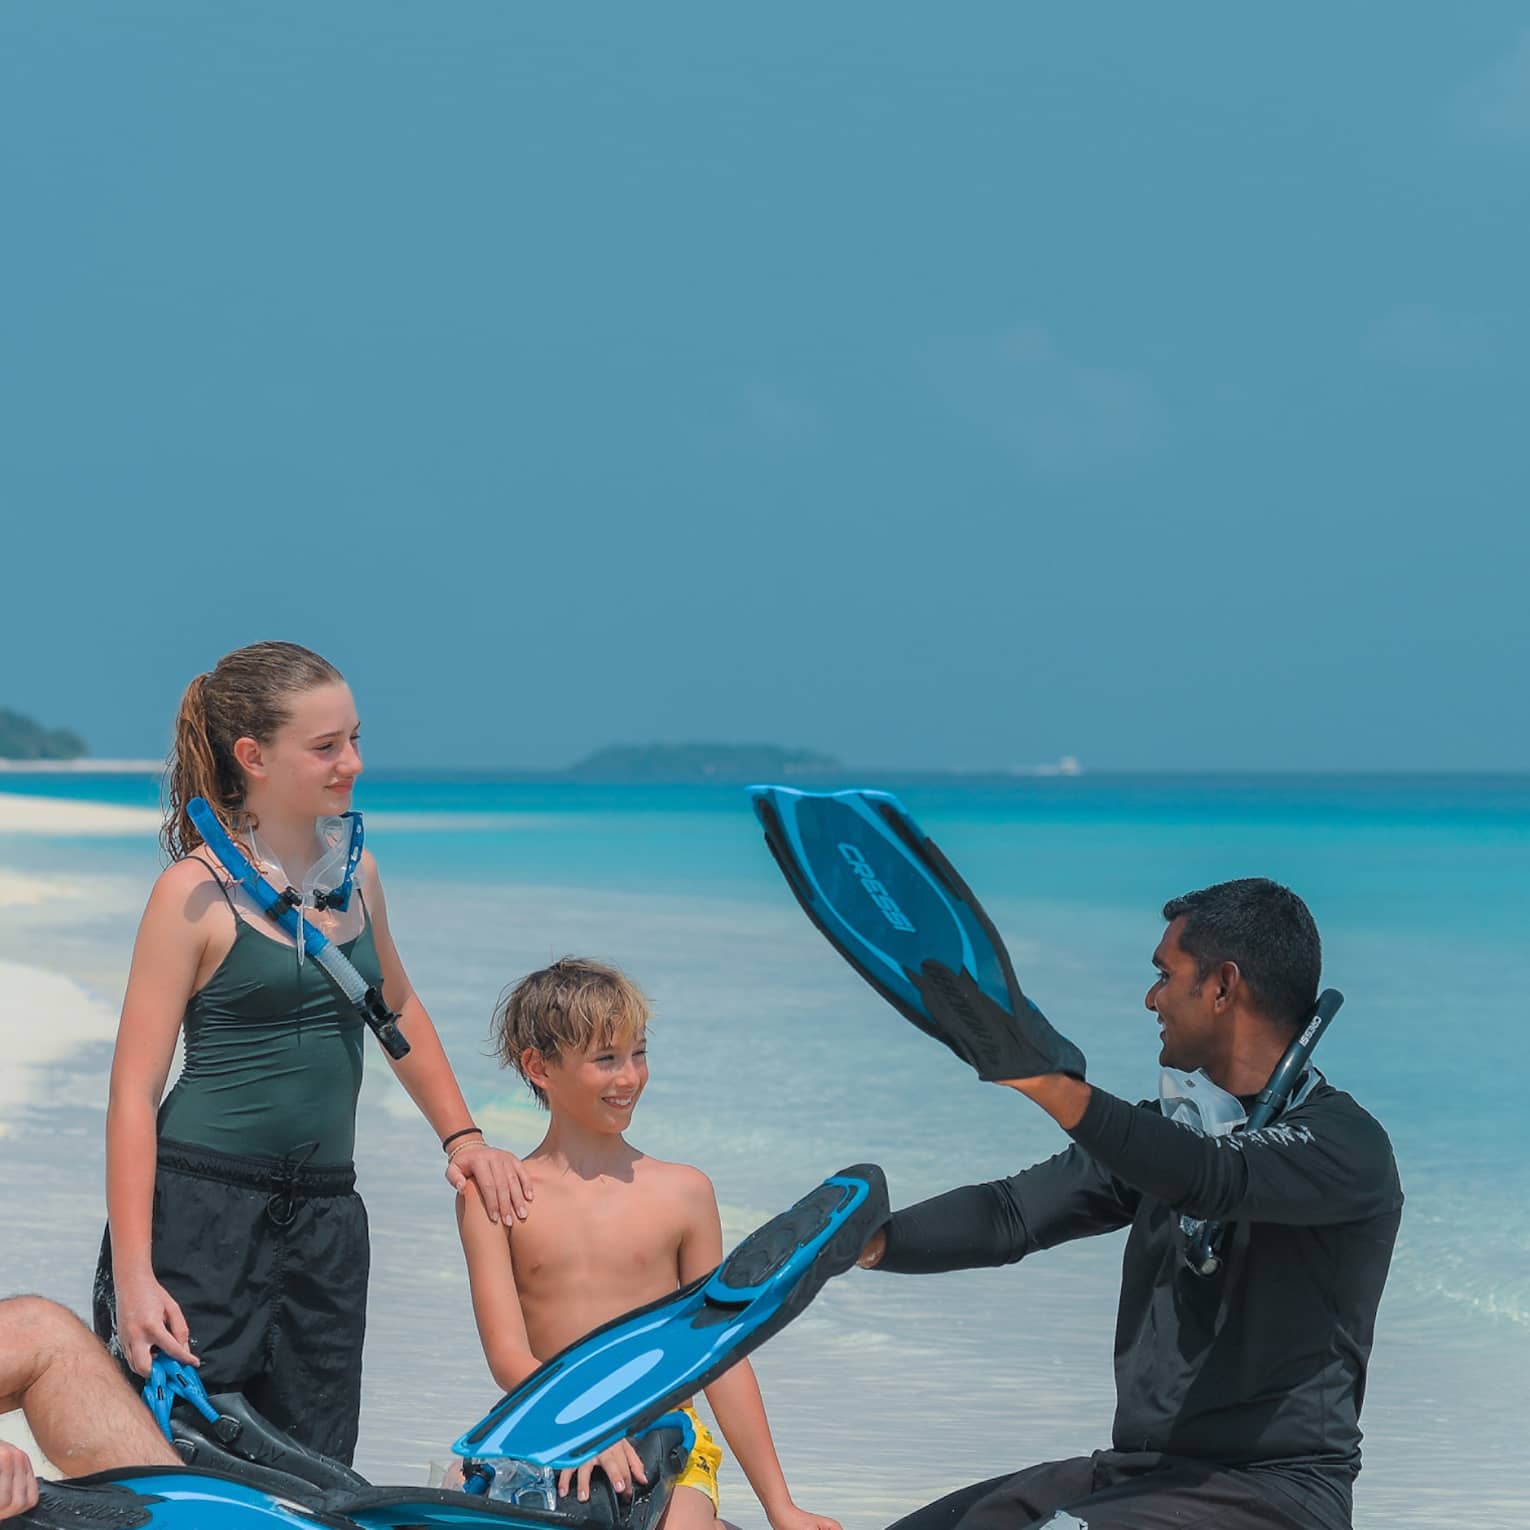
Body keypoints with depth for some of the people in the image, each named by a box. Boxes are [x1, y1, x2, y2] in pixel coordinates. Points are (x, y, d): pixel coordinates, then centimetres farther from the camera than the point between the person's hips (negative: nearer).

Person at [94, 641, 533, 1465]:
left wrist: (461, 1135, 18)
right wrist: (133, 1276, -18)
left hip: (324, 1214, 6)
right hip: (199, 1206, -6)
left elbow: (398, 1009, 29)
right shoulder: (195, 892, -8)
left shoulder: (354, 870, 9)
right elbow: (134, 1091, -10)